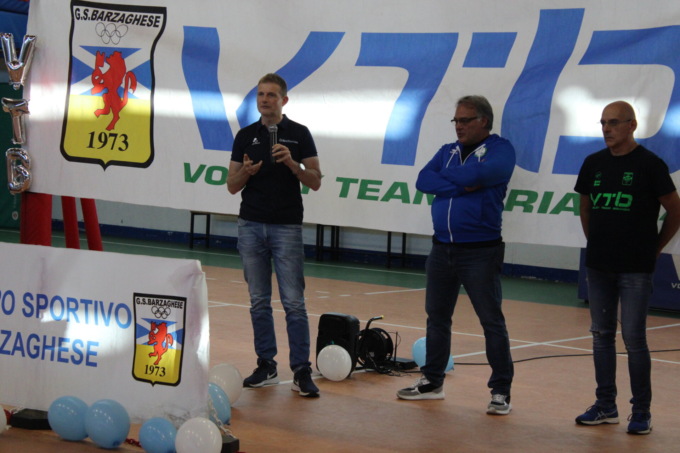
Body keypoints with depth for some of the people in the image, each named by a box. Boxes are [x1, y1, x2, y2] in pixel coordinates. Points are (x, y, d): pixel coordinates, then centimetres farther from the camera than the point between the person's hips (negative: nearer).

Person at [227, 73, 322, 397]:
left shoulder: (299, 134, 0)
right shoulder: (245, 136, 8)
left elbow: (315, 182, -3)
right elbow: (232, 185, 8)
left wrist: (291, 163, -19)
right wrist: (246, 171, -13)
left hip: (287, 227, -3)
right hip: (251, 226, 3)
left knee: (293, 302, -6)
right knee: (259, 301, 7)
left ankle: (301, 371, -4)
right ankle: (266, 366, 15)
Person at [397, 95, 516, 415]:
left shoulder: (500, 149, -3)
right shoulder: (448, 151, 14)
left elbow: (480, 174, -22)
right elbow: (423, 180, -2)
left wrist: (446, 178, -4)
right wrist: (461, 186, -14)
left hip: (480, 252, -6)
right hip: (442, 249, 6)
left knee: (492, 322, -3)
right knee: (436, 317, 13)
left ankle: (501, 391, 2)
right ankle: (432, 381, 24)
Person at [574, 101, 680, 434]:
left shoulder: (650, 165, -8)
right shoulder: (594, 163, 6)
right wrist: (596, 242, 13)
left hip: (635, 268, -5)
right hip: (598, 266, 5)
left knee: (634, 338, -4)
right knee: (601, 335, 10)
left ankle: (641, 412, 4)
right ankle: (606, 406, 20)